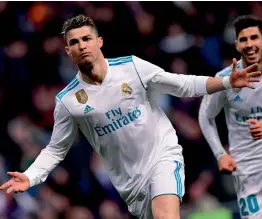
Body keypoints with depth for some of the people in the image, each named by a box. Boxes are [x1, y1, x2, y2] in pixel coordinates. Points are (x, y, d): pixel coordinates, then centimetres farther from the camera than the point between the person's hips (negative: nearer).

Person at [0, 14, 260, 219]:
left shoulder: (132, 66, -6)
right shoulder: (67, 100, -4)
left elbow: (183, 85, 0)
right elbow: (55, 149, 5)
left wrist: (228, 82, -12)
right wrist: (30, 177, -12)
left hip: (162, 155, -2)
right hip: (129, 180, 2)